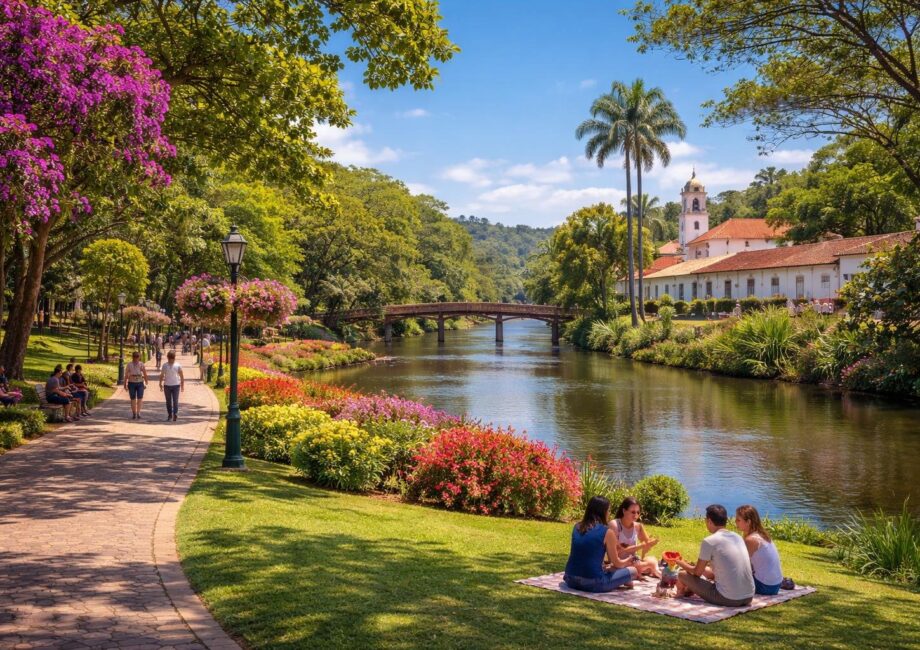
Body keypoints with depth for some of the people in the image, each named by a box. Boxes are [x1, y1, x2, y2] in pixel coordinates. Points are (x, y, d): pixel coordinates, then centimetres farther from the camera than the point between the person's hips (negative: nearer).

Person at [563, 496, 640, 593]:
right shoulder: (607, 532, -5)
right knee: (633, 571, 7)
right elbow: (617, 564, 5)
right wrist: (628, 561, 28)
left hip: (571, 579, 6)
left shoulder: (577, 527, 11)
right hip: (592, 583, -6)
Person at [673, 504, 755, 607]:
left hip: (728, 599, -7)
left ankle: (681, 595, 40)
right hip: (749, 597, 7)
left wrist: (682, 564, 19)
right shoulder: (738, 537, 10)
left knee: (683, 575, 11)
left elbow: (697, 572, 0)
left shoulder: (709, 541, -10)